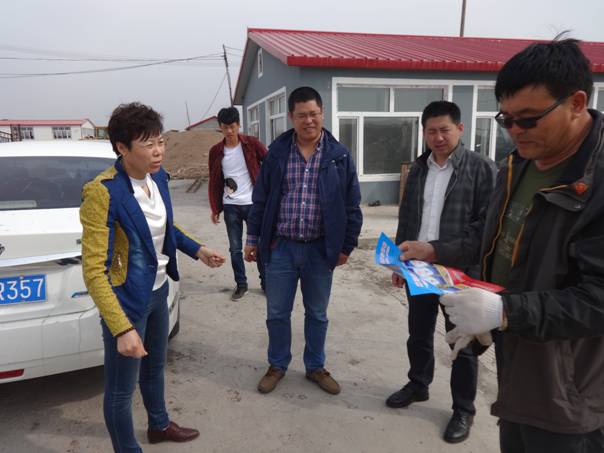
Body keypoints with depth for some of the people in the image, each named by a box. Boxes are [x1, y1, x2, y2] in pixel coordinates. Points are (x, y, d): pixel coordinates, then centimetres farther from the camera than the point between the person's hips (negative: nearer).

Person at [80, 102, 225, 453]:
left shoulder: (158, 177, -4)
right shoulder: (102, 193, -26)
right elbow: (94, 271, -27)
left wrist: (197, 250, 4)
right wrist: (122, 328, -32)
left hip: (158, 291, 8)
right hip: (127, 301, -8)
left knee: (155, 366, 29)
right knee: (122, 388, 12)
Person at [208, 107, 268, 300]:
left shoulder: (252, 144, -4)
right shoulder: (216, 151, 2)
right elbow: (214, 182, 7)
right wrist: (215, 208, 5)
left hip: (253, 204, -2)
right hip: (230, 207, 2)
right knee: (235, 249, 8)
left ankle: (266, 282, 22)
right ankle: (241, 284, 23)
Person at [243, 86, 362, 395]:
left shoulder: (339, 155, -3)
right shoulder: (277, 151, -1)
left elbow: (351, 205, 1)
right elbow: (261, 199, 5)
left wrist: (347, 246, 0)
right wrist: (253, 238, 5)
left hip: (321, 249, 0)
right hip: (280, 246, 1)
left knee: (317, 314, 15)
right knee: (277, 313, 11)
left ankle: (315, 367, 35)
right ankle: (277, 365, 33)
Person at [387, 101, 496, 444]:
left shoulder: (482, 169, -10)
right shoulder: (418, 169, 8)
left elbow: (487, 228, -17)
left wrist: (436, 250, -24)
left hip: (460, 272, -4)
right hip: (418, 270, 5)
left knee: (463, 343, 11)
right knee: (418, 334, 19)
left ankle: (464, 410, 30)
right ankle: (418, 385, 42)